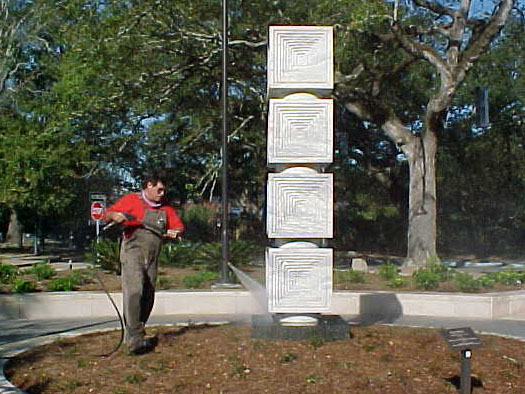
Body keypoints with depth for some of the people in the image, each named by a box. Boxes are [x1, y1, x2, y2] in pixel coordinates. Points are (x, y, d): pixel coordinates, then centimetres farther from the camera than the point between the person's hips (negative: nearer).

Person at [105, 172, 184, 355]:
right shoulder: (131, 200, 2)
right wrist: (115, 216, -20)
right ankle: (135, 341, -25)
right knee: (134, 292, -21)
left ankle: (132, 336, 23)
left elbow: (178, 226, 17)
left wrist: (174, 232, -6)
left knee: (148, 298, 7)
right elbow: (107, 215, 3)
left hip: (152, 258, 6)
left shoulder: (165, 208, 16)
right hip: (132, 253, -6)